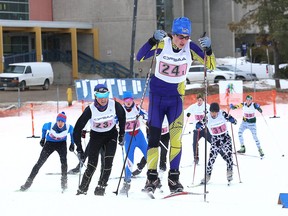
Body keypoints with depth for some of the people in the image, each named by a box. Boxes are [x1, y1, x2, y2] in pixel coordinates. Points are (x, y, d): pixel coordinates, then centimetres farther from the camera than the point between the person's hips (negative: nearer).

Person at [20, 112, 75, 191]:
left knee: (64, 160, -25)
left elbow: (72, 133, -1)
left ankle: (64, 181, -10)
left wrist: (72, 144, 0)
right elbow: (44, 127, -5)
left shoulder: (68, 127, -27)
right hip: (50, 143, 0)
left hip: (61, 143, 0)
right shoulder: (50, 125, -30)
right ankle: (28, 182, 4)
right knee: (40, 162, -3)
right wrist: (43, 138, 5)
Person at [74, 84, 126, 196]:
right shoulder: (90, 109, -24)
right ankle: (82, 189, 3)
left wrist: (121, 134, 4)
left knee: (108, 162, -16)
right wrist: (79, 149, -20)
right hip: (96, 136, -1)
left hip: (111, 136, 1)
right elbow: (77, 129, -19)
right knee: (92, 165, -9)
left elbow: (122, 117, 4)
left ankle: (101, 186, -7)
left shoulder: (114, 105, -20)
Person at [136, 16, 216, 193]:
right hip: (157, 97, -1)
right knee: (154, 138, -2)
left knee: (176, 138, -9)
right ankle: (152, 177, 8)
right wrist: (153, 40, -34)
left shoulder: (190, 48, -11)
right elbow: (140, 57, -21)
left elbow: (211, 65, -10)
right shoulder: (162, 44, -14)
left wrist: (208, 49, -28)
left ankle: (174, 178, 0)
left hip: (176, 99, 1)